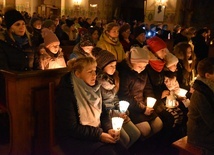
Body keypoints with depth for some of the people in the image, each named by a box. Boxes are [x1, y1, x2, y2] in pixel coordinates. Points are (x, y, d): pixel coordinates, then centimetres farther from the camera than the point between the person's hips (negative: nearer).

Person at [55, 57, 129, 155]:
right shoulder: (66, 93, -17)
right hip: (73, 138, -6)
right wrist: (99, 135, -20)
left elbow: (103, 113, 10)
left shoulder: (93, 88, 4)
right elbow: (71, 128, -19)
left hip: (96, 133, 6)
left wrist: (109, 129, -9)